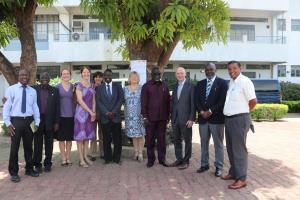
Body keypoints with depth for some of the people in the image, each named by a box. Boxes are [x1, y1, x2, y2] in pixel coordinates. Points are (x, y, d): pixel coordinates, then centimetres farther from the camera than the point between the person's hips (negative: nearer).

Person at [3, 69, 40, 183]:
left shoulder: (33, 91, 7)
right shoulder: (11, 89, -2)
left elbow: (35, 107, 9)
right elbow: (6, 106, -4)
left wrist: (37, 122, 3)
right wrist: (8, 123, -10)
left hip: (29, 121, 3)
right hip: (16, 121, -3)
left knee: (28, 146, 15)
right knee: (14, 147, 4)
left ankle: (29, 169, 30)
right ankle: (13, 172, 18)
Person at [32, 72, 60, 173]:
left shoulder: (54, 90, 6)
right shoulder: (34, 89, 3)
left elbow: (57, 107, 4)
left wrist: (56, 122, -1)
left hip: (50, 120, 1)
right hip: (38, 119, -1)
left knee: (49, 143, 8)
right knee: (37, 143, 5)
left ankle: (48, 163, 18)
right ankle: (37, 164, 14)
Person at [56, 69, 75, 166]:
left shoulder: (73, 87, 7)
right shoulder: (57, 87, 2)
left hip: (71, 115, 2)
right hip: (61, 115, -2)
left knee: (69, 138, 9)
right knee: (61, 138, 3)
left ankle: (68, 157, 18)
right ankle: (63, 158, 12)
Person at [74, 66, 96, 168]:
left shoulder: (92, 86, 11)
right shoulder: (79, 85, -7)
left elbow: (93, 101, 11)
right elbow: (80, 100, -14)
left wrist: (93, 112, -3)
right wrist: (90, 112, -15)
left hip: (90, 113, 6)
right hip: (81, 112, -6)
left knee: (87, 135, 10)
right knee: (80, 136, -1)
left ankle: (85, 156, 20)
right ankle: (81, 160, 4)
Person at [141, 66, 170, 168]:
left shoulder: (164, 86, 9)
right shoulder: (146, 86, 0)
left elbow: (168, 102, 10)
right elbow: (143, 102, -3)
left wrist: (168, 115, 7)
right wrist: (145, 116, -8)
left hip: (162, 118, 2)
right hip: (150, 118, -2)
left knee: (162, 139, 8)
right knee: (150, 139, 6)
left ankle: (162, 159, 18)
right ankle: (150, 159, 17)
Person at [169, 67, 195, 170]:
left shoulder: (190, 86, -6)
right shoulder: (175, 86, 13)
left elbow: (193, 103, -10)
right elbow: (173, 102, 13)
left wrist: (191, 119, -14)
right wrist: (172, 117, 8)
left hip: (185, 118, -6)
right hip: (175, 118, 6)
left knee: (187, 140, 6)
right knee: (177, 140, 12)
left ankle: (186, 161, 16)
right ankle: (179, 159, 24)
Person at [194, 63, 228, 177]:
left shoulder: (222, 83, -1)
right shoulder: (200, 84, 14)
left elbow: (222, 100, -9)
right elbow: (196, 100, 8)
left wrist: (210, 111, -14)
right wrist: (201, 111, -8)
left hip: (216, 118, -4)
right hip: (202, 118, 4)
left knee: (218, 144, 2)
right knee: (204, 143, 10)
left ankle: (219, 167, 11)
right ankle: (204, 164, 22)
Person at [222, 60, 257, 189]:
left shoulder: (245, 81, -12)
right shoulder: (231, 83, 13)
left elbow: (253, 101, -13)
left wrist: (243, 112, 0)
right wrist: (235, 111, 11)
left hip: (240, 120, -8)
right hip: (229, 119, 8)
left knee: (239, 149, -3)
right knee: (231, 148, 16)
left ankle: (241, 179, 5)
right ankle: (233, 172, 30)